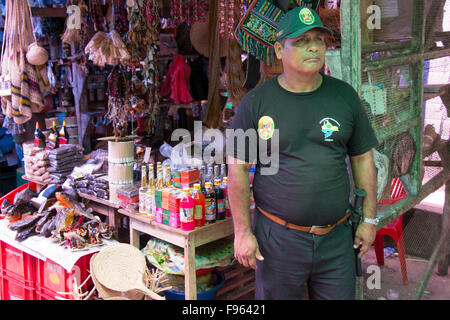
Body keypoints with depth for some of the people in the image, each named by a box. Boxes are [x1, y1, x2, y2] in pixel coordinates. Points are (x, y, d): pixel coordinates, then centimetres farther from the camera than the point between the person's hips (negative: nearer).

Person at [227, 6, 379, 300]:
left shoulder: (345, 96, 3)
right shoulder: (256, 102, -5)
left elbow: (363, 159, 9)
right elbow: (238, 169, -4)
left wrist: (369, 218, 7)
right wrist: (243, 231, -6)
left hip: (337, 238, 3)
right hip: (277, 236, -2)